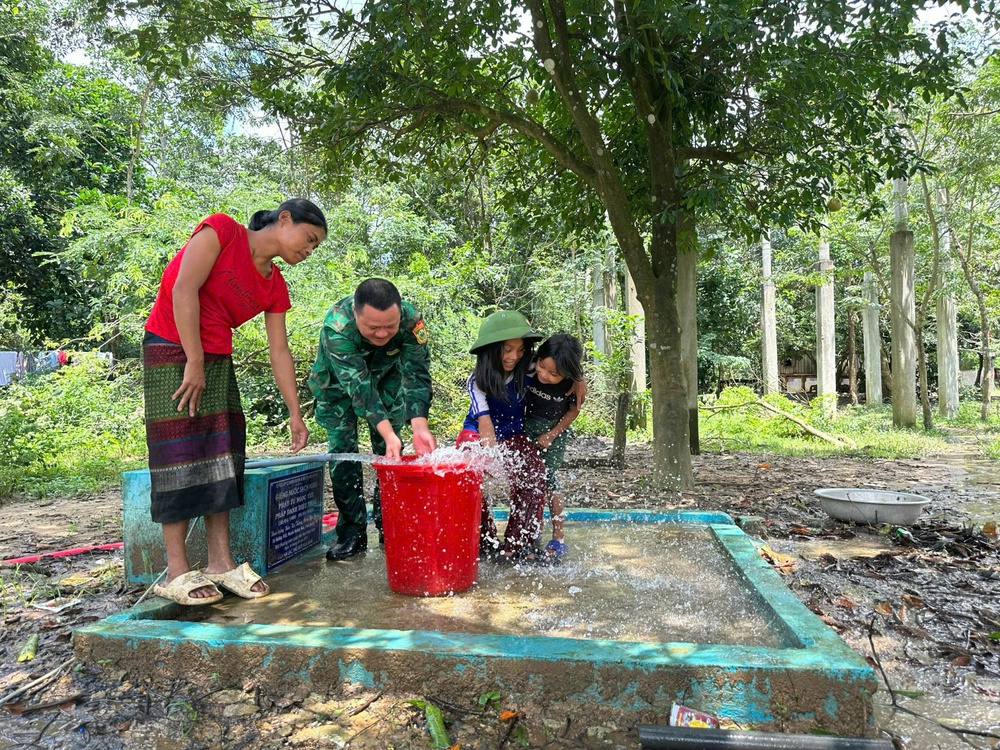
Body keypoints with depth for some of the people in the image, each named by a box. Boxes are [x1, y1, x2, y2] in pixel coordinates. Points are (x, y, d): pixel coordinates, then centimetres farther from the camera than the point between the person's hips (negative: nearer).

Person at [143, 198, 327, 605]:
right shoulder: (220, 230, -11)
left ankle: (220, 562, 8)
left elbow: (279, 351, 5)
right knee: (180, 451, -8)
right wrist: (194, 362, -18)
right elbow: (184, 290, -19)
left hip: (217, 359, 7)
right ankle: (176, 572, -2)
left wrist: (295, 415, 1)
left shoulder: (275, 287, 7)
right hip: (171, 348, -7)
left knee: (221, 454, 2)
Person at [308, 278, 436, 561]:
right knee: (342, 449, -7)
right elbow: (358, 384, -46)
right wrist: (388, 433, -56)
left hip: (386, 377, 2)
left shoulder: (412, 320, -34)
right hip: (339, 384, -1)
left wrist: (419, 428, -52)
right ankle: (352, 531, 1)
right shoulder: (336, 327, -41)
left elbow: (416, 375, -37)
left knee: (389, 452, -2)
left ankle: (388, 524, 11)